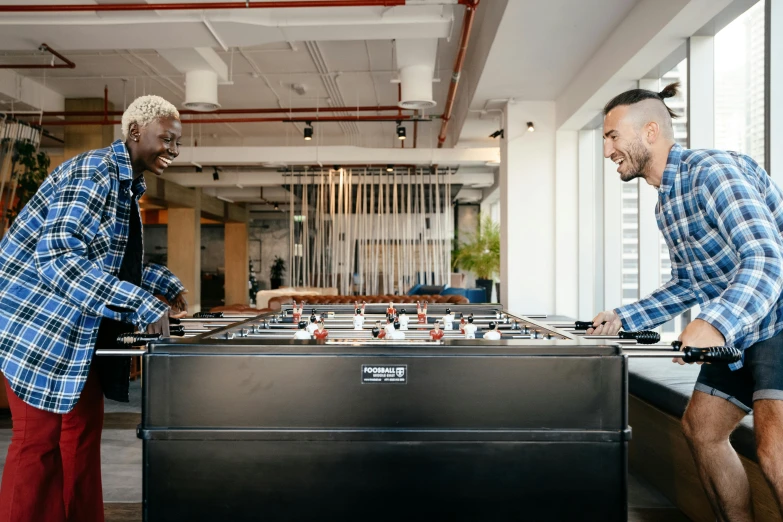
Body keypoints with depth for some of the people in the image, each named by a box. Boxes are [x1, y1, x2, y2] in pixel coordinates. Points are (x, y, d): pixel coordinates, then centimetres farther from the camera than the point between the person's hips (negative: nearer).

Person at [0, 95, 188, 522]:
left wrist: (165, 286, 3)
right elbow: (57, 256, -29)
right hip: (39, 325, -9)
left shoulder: (128, 185, 11)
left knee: (83, 431, 13)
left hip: (79, 331, 9)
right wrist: (143, 308, -31)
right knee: (39, 441, 0)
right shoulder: (95, 172, -18)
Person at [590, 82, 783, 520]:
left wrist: (716, 325, -46)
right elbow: (688, 286, 16)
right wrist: (623, 319, 8)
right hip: (740, 330, 9)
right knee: (701, 427, 11)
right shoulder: (667, 204, 9)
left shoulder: (712, 169, -18)